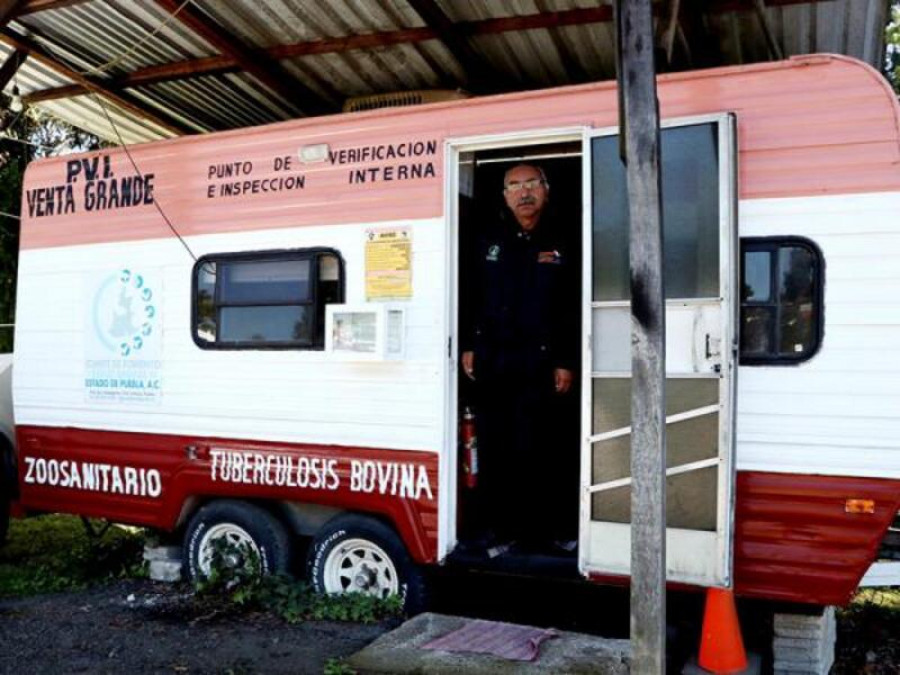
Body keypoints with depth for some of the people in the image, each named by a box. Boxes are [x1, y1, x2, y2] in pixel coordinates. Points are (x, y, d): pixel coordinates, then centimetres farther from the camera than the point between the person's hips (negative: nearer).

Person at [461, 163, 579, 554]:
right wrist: (468, 347, 6)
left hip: (541, 364, -3)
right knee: (493, 447, 8)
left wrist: (566, 363, -7)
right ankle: (499, 525, 20)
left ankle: (547, 529, 9)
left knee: (538, 449, -4)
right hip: (491, 362, 3)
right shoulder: (489, 241, 11)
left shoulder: (561, 244, 2)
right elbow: (471, 297, 11)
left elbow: (573, 310, -2)